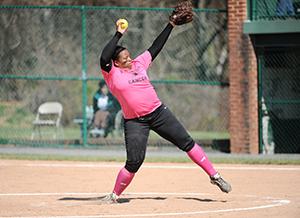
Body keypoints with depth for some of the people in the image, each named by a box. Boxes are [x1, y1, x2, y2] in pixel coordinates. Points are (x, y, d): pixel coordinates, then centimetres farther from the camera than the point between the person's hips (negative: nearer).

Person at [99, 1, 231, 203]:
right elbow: (104, 58, -27)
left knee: (187, 142, 2)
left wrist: (171, 25, 16)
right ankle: (115, 195, 4)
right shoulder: (112, 74, -7)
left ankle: (214, 175, 10)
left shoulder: (139, 63, 8)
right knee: (134, 162, -14)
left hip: (159, 112, 5)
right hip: (135, 122, -5)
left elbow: (155, 48, 16)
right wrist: (118, 35, -25)